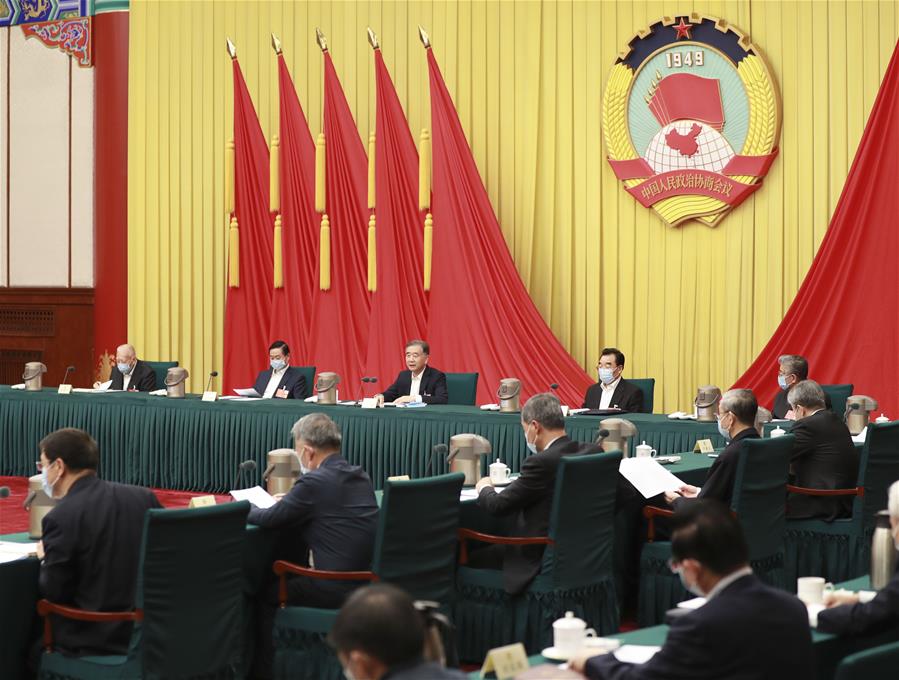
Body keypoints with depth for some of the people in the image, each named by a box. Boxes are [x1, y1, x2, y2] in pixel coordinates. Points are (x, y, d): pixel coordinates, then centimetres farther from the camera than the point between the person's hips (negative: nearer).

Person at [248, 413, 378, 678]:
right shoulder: (360, 476, 9)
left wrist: (243, 509, 13)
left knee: (268, 597, 14)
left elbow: (270, 519, -6)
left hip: (340, 588, -8)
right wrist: (293, 499, 24)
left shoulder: (315, 482, -15)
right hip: (372, 581, 8)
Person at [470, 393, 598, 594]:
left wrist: (484, 488, 8)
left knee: (470, 557, 0)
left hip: (542, 559, -9)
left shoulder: (541, 462, -22)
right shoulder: (593, 452, 1)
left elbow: (497, 506, -15)